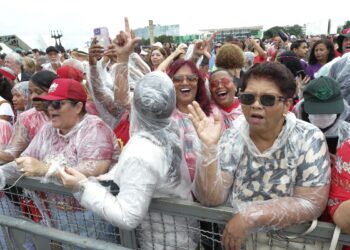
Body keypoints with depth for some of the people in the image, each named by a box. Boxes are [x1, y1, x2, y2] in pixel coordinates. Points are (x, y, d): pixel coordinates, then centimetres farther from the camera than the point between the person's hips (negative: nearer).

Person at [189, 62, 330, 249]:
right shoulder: (232, 137, -5)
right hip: (227, 234, 2)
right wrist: (209, 147, -24)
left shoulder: (309, 139, -10)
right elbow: (210, 198, -11)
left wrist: (250, 217, -21)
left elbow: (312, 203, -14)